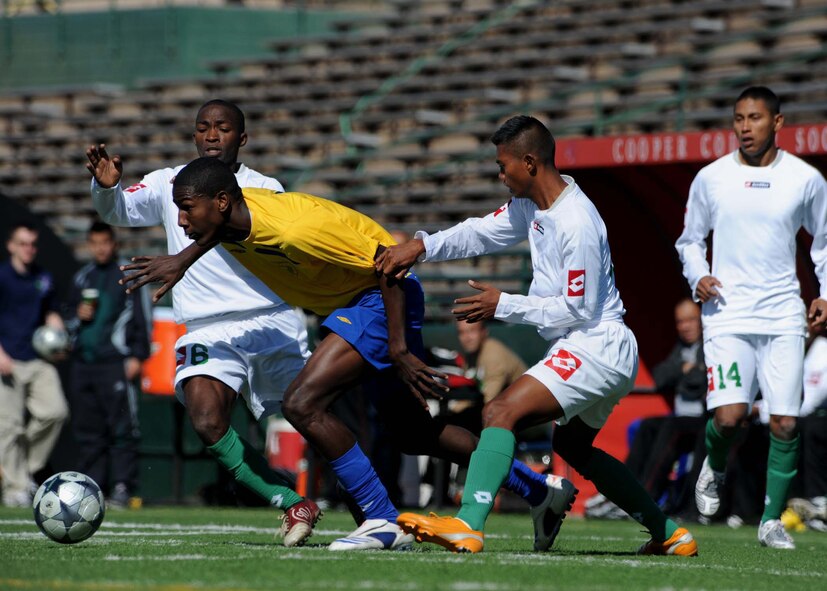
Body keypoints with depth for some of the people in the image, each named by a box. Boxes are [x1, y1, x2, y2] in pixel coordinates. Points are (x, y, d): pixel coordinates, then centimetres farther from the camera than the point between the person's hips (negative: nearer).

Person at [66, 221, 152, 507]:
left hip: (117, 363, -6)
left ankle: (123, 487, -10)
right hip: (83, 363, 6)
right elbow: (70, 321, 26)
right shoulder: (82, 277, 18)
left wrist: (137, 356, -8)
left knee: (122, 427, -9)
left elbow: (142, 317, -1)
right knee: (87, 428, 5)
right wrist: (78, 317, 3)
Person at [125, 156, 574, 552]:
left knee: (302, 404, -22)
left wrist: (398, 348, -28)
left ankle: (384, 523, -14)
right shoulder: (230, 216, -10)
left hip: (384, 300, -9)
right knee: (415, 434, 18)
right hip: (347, 302, 9)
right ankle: (541, 490, 32)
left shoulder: (295, 229, -34)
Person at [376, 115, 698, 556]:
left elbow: (578, 309, -20)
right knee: (573, 446, 27)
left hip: (596, 348, -11)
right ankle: (668, 533, 31)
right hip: (607, 354, 11)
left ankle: (467, 526, -36)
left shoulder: (576, 224, -22)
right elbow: (482, 233, 16)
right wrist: (422, 246, 0)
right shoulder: (530, 205, 7)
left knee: (501, 412, -22)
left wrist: (504, 306, -14)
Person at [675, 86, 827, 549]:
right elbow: (690, 240, 16)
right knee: (729, 416, -16)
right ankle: (715, 469, 18)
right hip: (728, 314, -1)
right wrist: (698, 276, -3)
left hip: (784, 315, 1)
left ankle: (772, 521, 10)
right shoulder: (711, 179, 4)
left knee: (785, 423, -5)